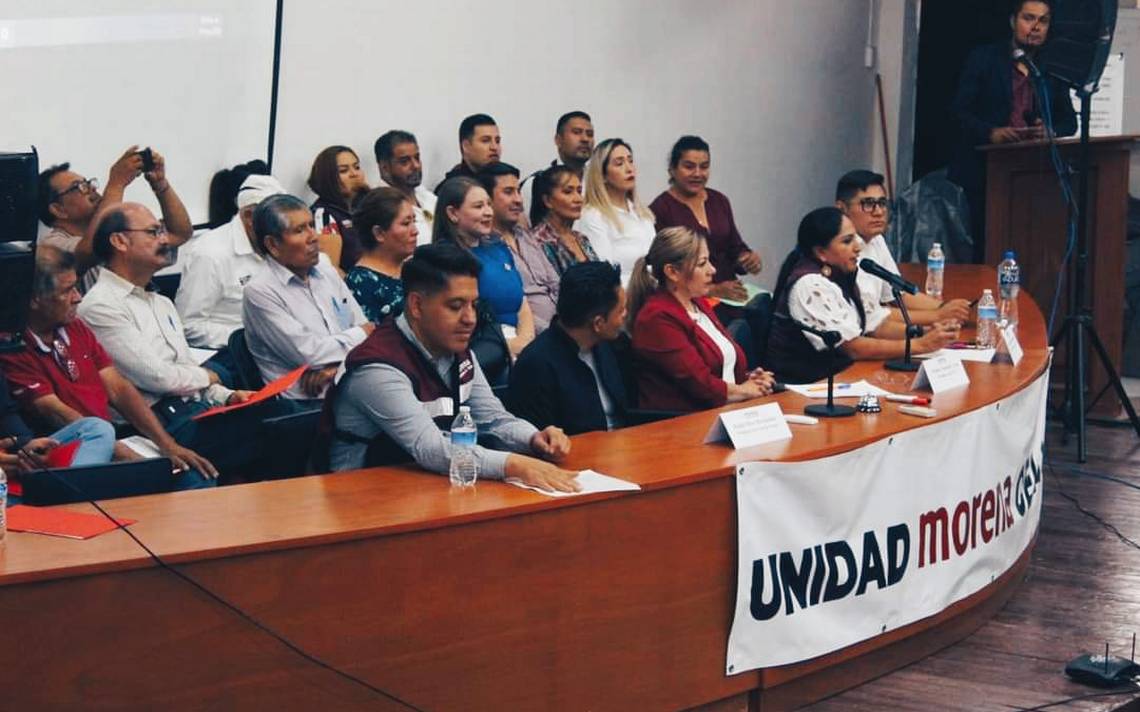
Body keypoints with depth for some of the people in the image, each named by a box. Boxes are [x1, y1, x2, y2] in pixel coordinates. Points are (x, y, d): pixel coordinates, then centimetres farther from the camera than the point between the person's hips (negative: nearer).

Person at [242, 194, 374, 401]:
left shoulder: (327, 272, 15)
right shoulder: (260, 292, -7)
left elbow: (367, 329, 13)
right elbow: (307, 353, -13)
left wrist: (337, 364, -7)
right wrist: (358, 335, 2)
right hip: (306, 401, -7)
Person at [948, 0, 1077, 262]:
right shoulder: (983, 58, 5)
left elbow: (1069, 120, 14)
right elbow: (959, 110, -1)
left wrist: (1051, 130, -10)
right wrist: (990, 132, -19)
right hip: (983, 171, -2)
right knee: (979, 247, -5)